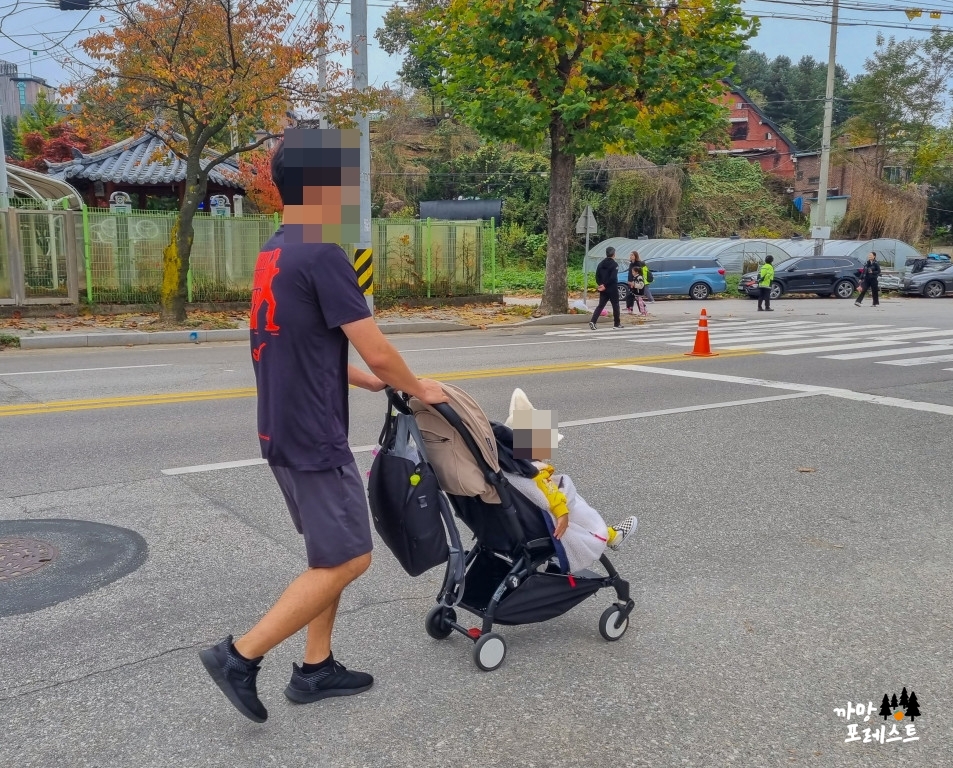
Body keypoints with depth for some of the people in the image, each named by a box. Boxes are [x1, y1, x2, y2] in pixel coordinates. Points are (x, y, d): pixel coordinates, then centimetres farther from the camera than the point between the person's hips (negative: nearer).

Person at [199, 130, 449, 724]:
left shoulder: (272, 254, 10)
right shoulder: (322, 256, -20)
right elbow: (377, 352, -17)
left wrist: (366, 381, 20)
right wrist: (419, 390, 1)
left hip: (284, 431, 9)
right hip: (314, 439, -9)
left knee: (331, 555, 18)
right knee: (347, 559, 1)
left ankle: (317, 668, 26)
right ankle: (240, 655, 6)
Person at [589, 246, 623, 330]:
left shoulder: (601, 264, 9)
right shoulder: (614, 264, -10)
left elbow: (597, 276, 4)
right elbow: (613, 278, -19)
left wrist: (600, 284, -1)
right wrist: (605, 285, -15)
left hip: (603, 289, 5)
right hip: (612, 289, -5)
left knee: (601, 305, 5)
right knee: (615, 306, 8)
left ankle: (593, 321, -12)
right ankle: (617, 324, 16)